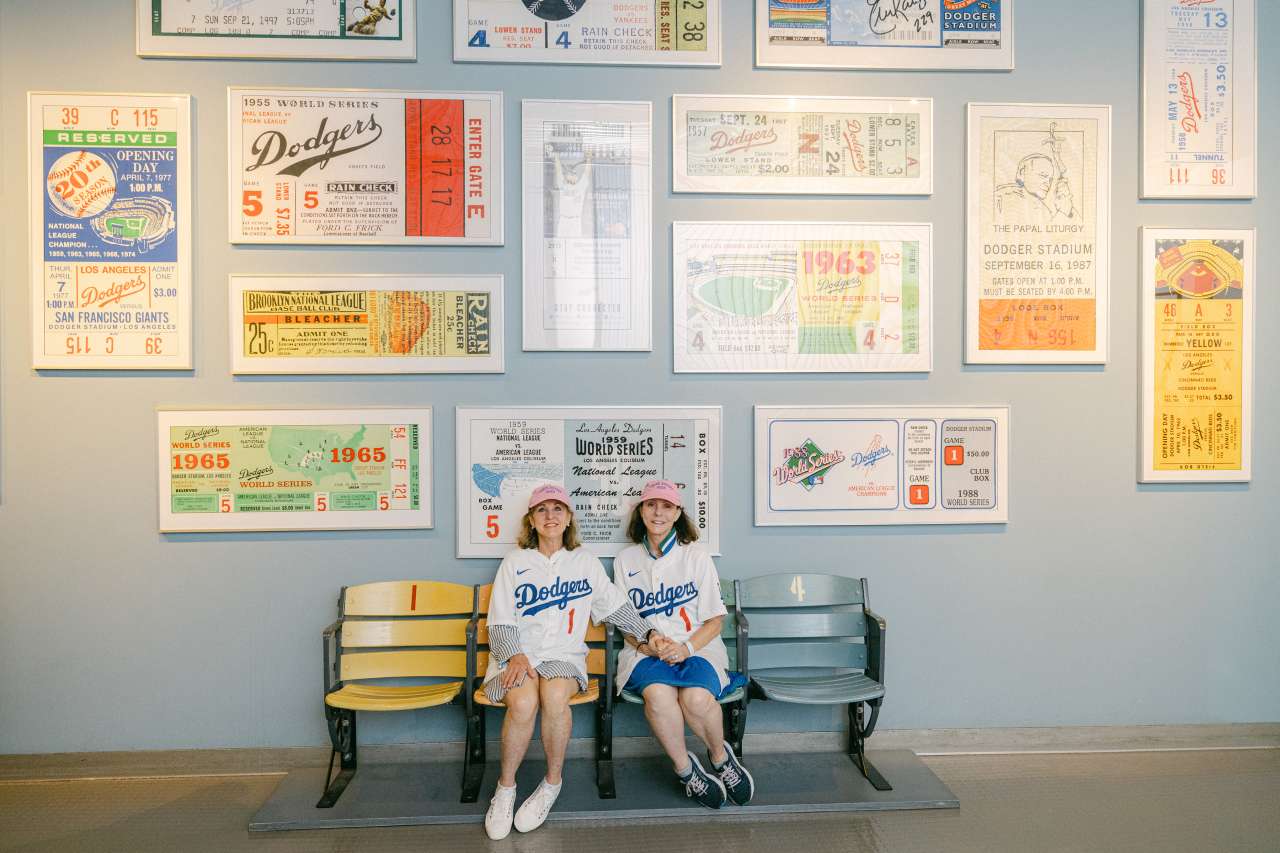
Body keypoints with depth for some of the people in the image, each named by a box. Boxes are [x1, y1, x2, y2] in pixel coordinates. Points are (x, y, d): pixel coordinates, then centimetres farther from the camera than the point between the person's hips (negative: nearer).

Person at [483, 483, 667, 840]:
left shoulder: (585, 561, 13)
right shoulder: (515, 562, 8)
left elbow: (615, 606, 15)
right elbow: (500, 622, 2)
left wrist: (648, 632, 3)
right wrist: (515, 656, -15)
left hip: (564, 654, 0)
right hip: (517, 653, 0)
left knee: (554, 697, -33)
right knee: (523, 702, -32)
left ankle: (553, 781, -8)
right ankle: (506, 786, -8)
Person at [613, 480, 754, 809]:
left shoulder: (697, 556, 5)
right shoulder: (626, 560, 11)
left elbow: (715, 619, 4)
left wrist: (687, 647, -15)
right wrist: (645, 644, -11)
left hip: (696, 648, -1)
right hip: (645, 652, 1)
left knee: (697, 698, -32)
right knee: (658, 694, -34)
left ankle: (720, 756, 2)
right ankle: (685, 769, -7)